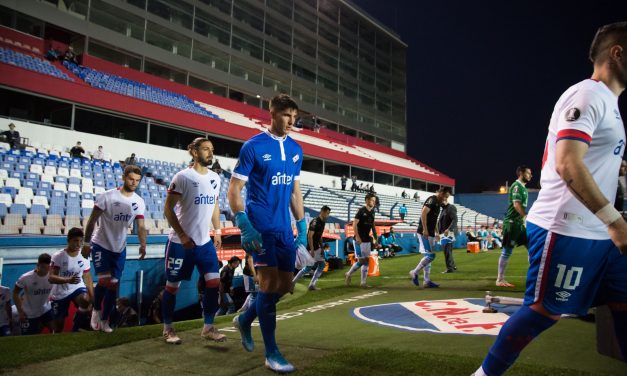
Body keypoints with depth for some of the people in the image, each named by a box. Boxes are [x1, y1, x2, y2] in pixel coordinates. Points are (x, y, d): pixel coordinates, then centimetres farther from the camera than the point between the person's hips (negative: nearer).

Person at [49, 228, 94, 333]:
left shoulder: (84, 257, -3)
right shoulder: (58, 256, -15)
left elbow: (87, 278, 5)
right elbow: (51, 278, -21)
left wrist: (92, 297, 0)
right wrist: (68, 280, -38)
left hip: (77, 288, 2)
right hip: (59, 293, -2)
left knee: (86, 300, -32)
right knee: (58, 325, 7)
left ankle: (77, 327, -9)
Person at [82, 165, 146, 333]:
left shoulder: (139, 202, -3)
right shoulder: (107, 196, -15)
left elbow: (140, 226, -6)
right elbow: (92, 220, -9)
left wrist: (143, 245, -22)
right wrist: (86, 243, -12)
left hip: (120, 249, 4)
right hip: (101, 245, -4)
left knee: (114, 284, 6)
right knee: (104, 281, -15)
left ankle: (104, 320, 21)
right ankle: (96, 310, 13)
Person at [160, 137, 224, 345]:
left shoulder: (215, 178, 7)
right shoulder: (182, 177, -12)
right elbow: (168, 208, -12)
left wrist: (217, 230, 11)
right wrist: (182, 236, -17)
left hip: (205, 241, 5)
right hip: (180, 242, -5)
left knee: (214, 281, -2)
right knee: (173, 285, 6)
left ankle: (208, 328, 12)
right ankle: (167, 328, 24)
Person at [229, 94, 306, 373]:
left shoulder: (296, 150, 9)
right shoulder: (253, 146, -8)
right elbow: (234, 189, -8)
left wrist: (302, 227, 11)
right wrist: (245, 227, -18)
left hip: (284, 227, 6)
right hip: (260, 226, -6)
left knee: (285, 285, 10)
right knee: (269, 283, -6)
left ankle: (245, 320, 35)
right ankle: (271, 353, 8)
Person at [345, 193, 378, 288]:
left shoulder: (372, 212, 8)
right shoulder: (361, 211, -12)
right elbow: (354, 224, -15)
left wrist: (374, 237, 12)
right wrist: (357, 237, -18)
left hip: (367, 240, 7)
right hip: (360, 240, -7)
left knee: (367, 261, 7)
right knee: (361, 261, -7)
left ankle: (363, 282, 14)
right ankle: (348, 274, 15)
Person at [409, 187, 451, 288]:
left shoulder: (438, 202, 19)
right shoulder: (432, 200, -11)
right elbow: (423, 213, -23)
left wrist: (436, 233, 23)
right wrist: (425, 229, -25)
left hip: (430, 234, 10)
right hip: (425, 233, -10)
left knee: (428, 256, 10)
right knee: (430, 255, -11)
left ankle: (427, 281, 15)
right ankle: (415, 272, 1)